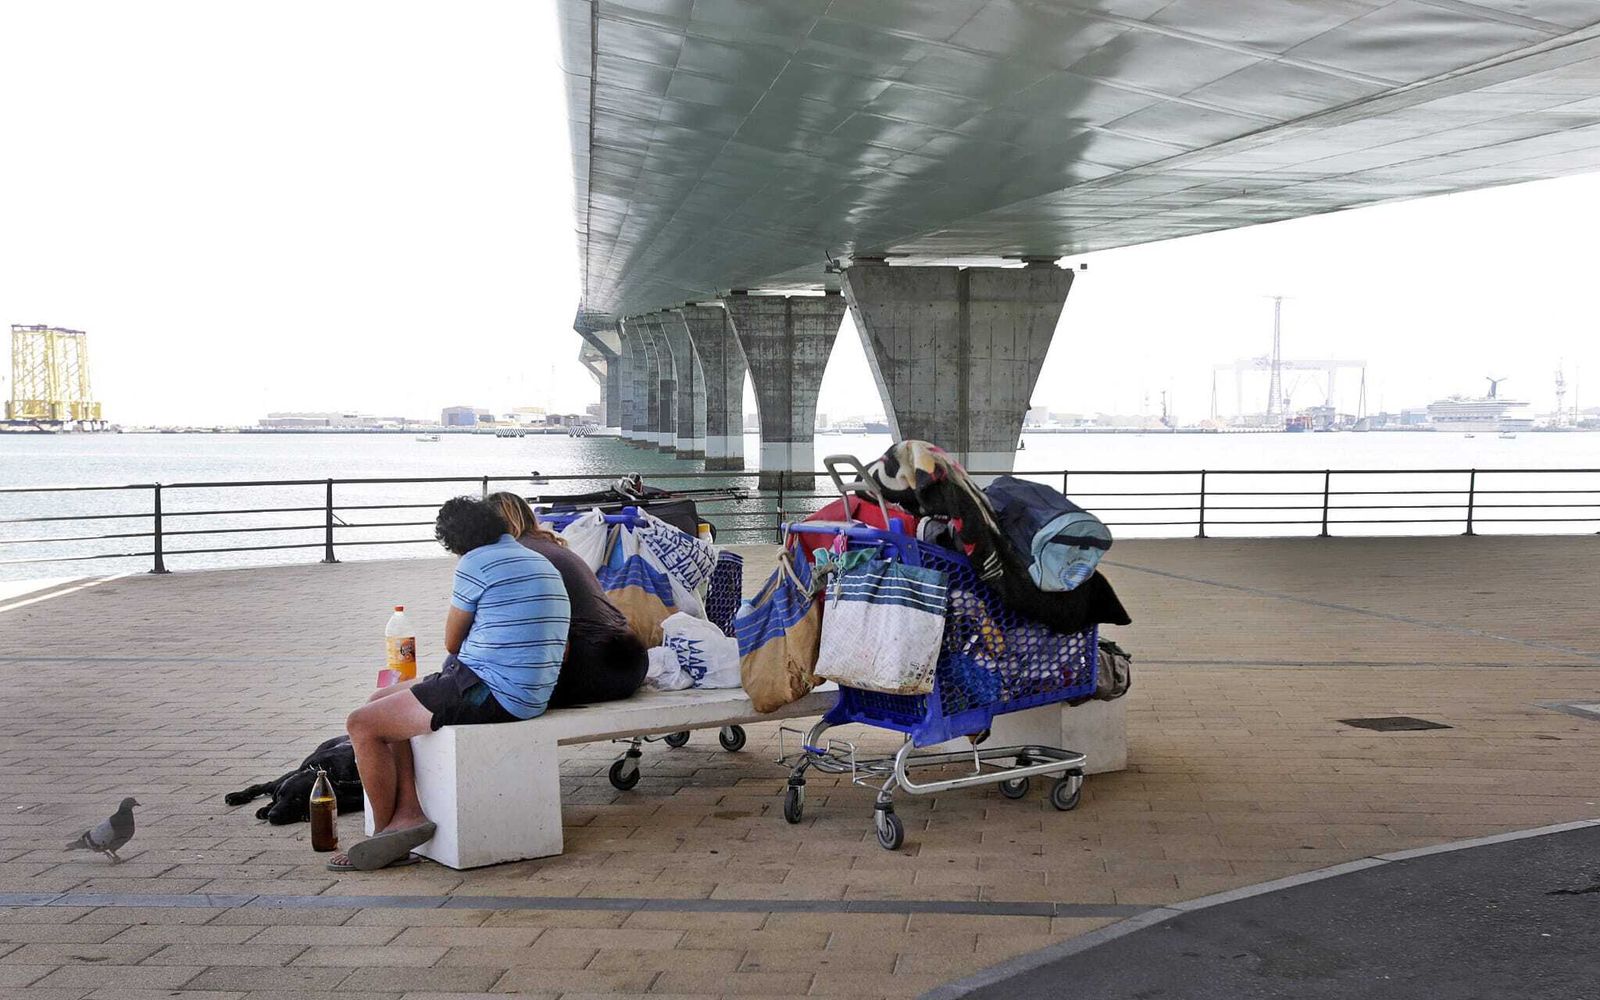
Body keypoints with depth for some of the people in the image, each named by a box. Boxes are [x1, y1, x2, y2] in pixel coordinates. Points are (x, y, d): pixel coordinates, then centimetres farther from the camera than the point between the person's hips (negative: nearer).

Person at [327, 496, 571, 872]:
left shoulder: (476, 564, -9)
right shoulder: (542, 563, 18)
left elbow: (452, 642, 2)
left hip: (489, 692, -10)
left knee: (362, 724, -4)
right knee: (381, 700, 18)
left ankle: (384, 833, 7)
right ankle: (408, 811, 5)